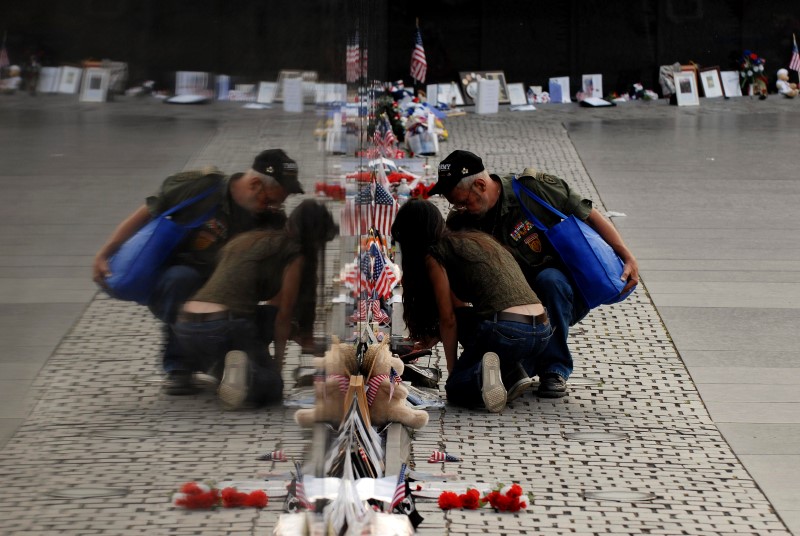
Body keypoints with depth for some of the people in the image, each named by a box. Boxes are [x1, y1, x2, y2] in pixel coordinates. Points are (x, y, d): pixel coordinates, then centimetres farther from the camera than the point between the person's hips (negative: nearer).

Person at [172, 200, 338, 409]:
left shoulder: (243, 240, 25)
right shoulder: (294, 253, 5)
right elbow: (283, 315, 6)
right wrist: (278, 361, 20)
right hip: (225, 327, -6)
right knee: (271, 386, 15)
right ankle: (246, 370, -16)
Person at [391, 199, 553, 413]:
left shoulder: (433, 254, 3)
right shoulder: (477, 238, 25)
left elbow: (448, 319, 2)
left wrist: (452, 369, 13)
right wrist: (433, 338, 47)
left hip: (504, 330, -6)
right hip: (542, 331, 6)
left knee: (456, 390, 19)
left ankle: (480, 375, -14)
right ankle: (514, 373, 8)